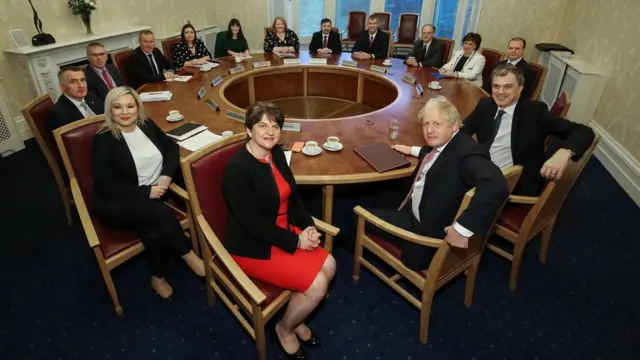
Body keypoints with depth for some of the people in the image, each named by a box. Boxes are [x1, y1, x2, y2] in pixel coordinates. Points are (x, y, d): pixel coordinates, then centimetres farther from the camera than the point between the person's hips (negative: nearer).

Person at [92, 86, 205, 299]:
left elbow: (172, 148, 10)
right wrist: (146, 192, -20)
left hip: (151, 197, 4)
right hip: (116, 205, -4)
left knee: (154, 231, -28)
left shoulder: (147, 125, 6)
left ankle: (158, 278, -4)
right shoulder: (103, 139, -10)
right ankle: (189, 256, -9)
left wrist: (167, 173, -10)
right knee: (161, 213, -31)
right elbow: (105, 183, -15)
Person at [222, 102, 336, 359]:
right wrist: (295, 241, -19)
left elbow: (292, 196, 9)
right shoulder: (237, 169, -25)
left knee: (328, 265, -3)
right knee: (316, 284, -15)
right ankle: (284, 330, 15)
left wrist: (308, 227, -7)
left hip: (284, 232, 8)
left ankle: (296, 320, 21)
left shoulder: (276, 154, 0)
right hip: (252, 246, -8)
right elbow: (253, 224, -25)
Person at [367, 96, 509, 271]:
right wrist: (412, 150, 27)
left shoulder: (466, 150, -29)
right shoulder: (442, 143, 1)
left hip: (432, 231, -9)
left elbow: (496, 185, -47)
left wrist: (463, 228, -47)